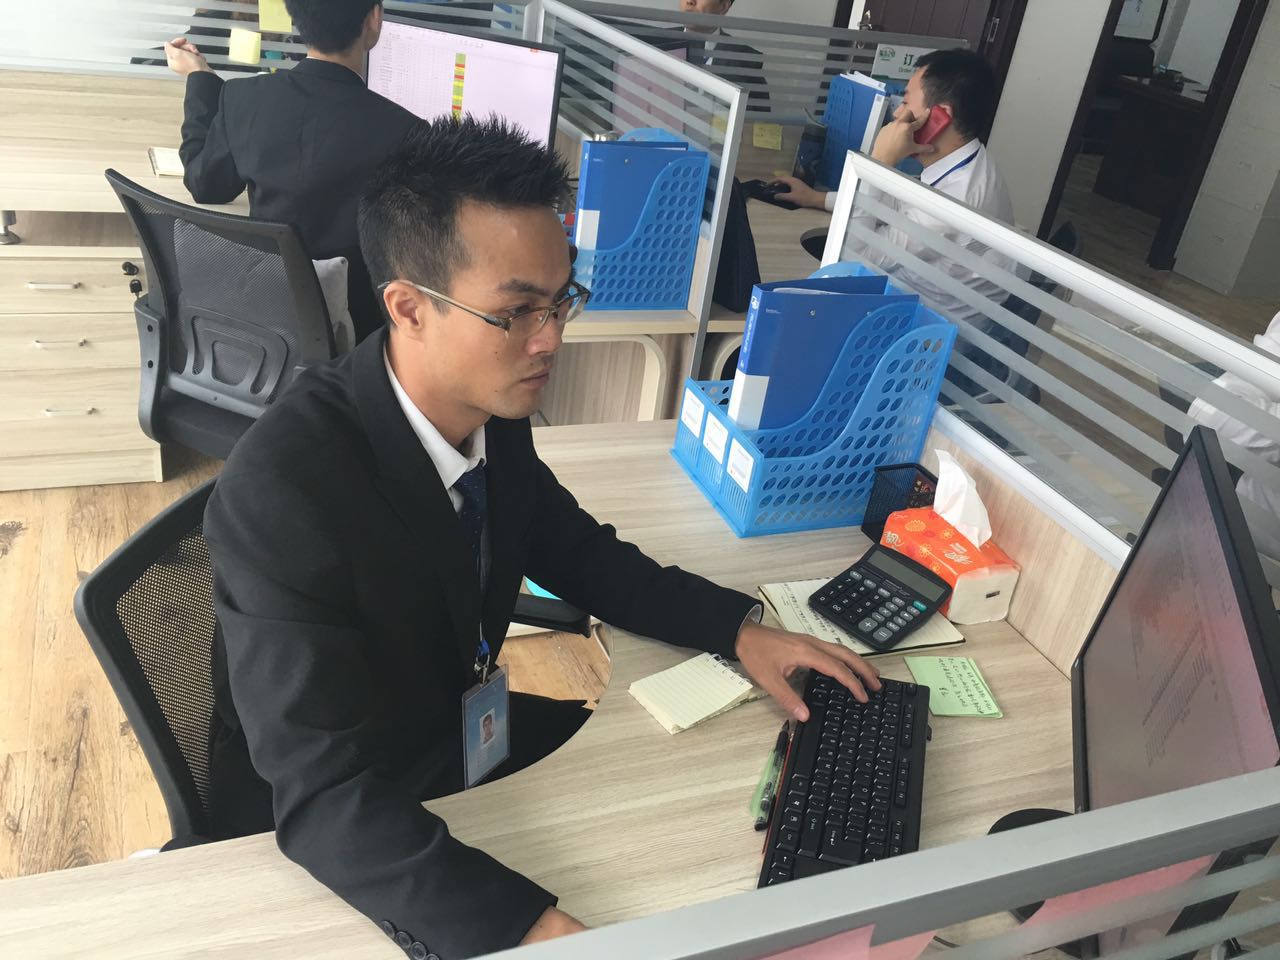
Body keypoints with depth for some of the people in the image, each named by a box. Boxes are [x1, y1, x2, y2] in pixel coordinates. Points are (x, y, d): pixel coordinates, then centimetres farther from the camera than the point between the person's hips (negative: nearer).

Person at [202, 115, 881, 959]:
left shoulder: (492, 411, -10)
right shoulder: (285, 486, -32)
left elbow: (582, 555, 6)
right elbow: (324, 797, -34)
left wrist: (741, 630, -6)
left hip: (459, 733, 7)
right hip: (327, 838, -6)